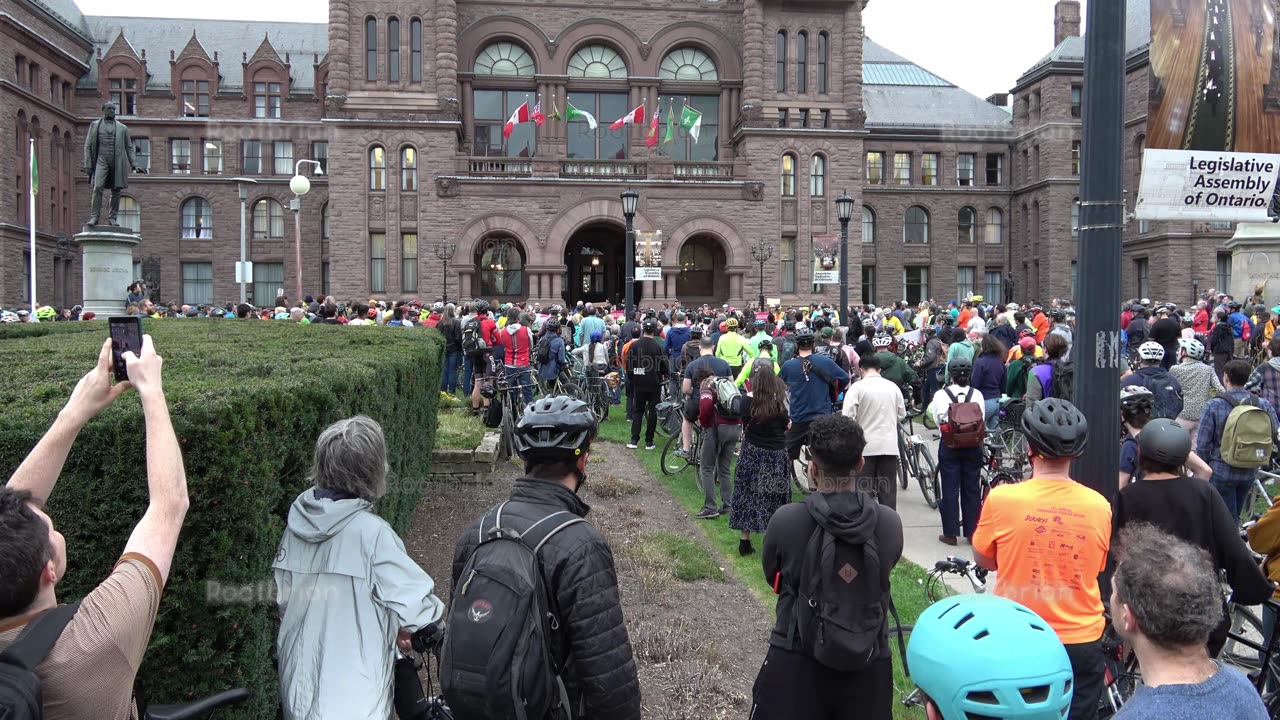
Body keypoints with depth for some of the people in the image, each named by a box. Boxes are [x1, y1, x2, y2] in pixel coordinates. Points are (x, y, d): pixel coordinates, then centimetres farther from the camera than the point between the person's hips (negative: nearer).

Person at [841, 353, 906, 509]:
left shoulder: (857, 387, -7)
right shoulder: (893, 386, 4)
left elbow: (847, 417, -13)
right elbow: (902, 415, 12)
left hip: (865, 446, -3)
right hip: (889, 445, 3)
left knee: (864, 490, 3)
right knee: (888, 489, 8)